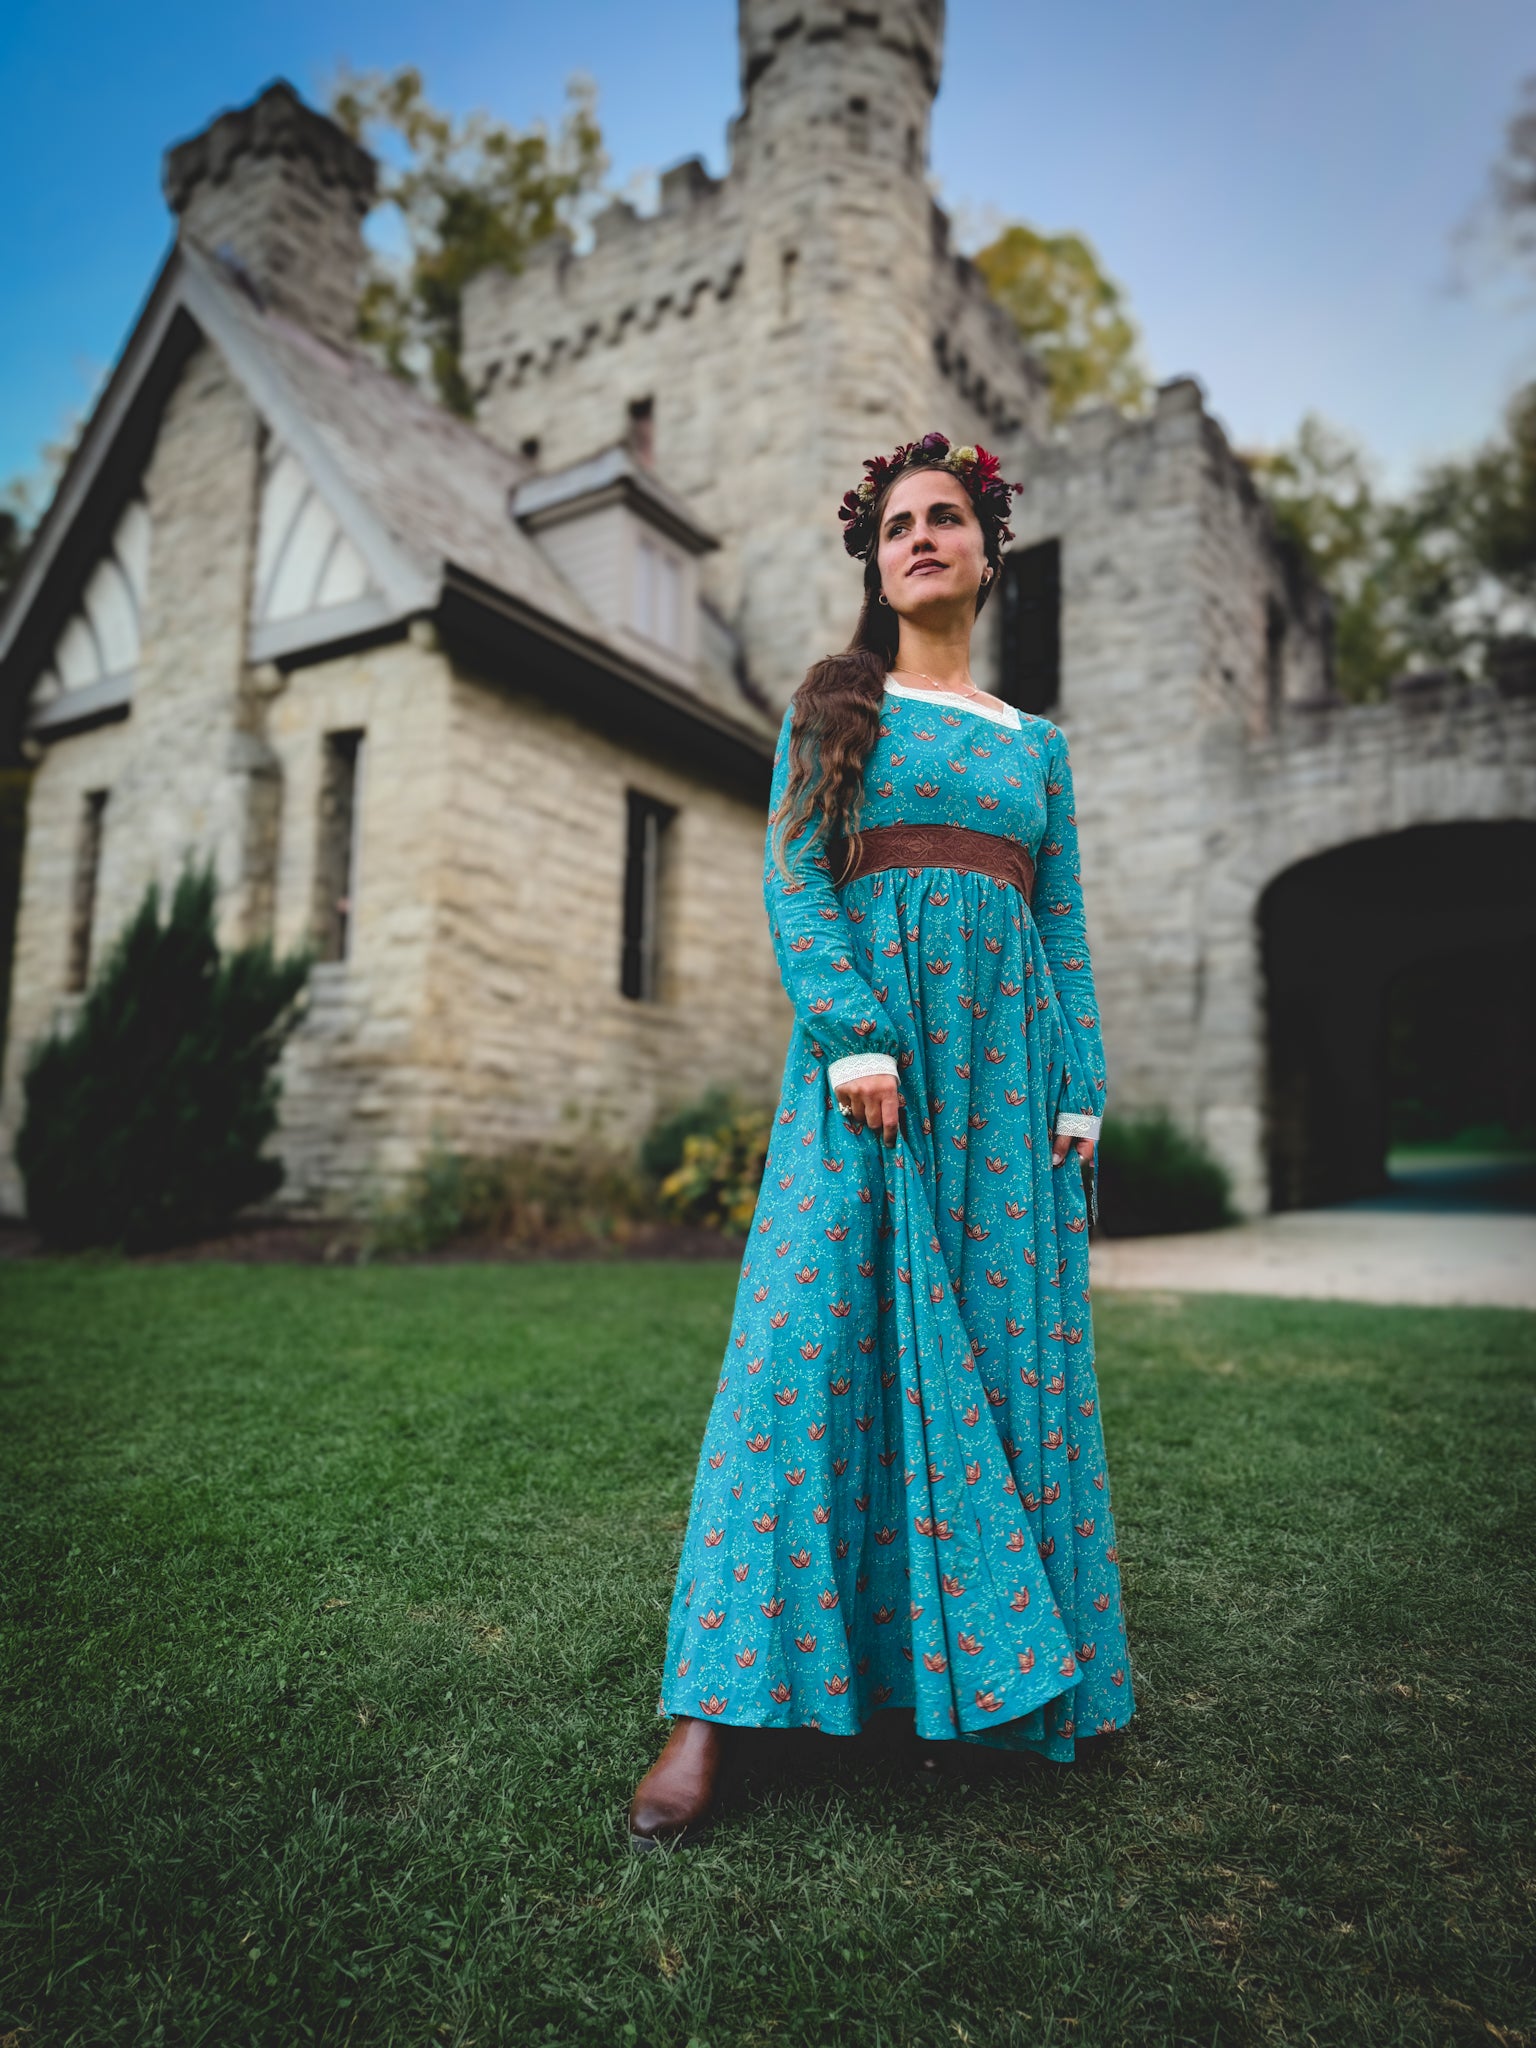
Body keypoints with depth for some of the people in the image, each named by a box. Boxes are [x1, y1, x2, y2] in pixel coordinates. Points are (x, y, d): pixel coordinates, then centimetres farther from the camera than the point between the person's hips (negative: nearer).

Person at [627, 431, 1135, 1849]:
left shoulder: (1038, 745, 20)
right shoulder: (832, 708, 11)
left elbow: (1066, 933, 15)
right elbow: (793, 880, -2)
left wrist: (1080, 1097, 4)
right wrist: (856, 1037, -16)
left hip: (1005, 1051, 4)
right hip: (864, 1029, -3)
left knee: (1015, 1345, 2)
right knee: (813, 1337, -12)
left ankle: (1017, 1678, 16)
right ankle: (720, 1705, -7)